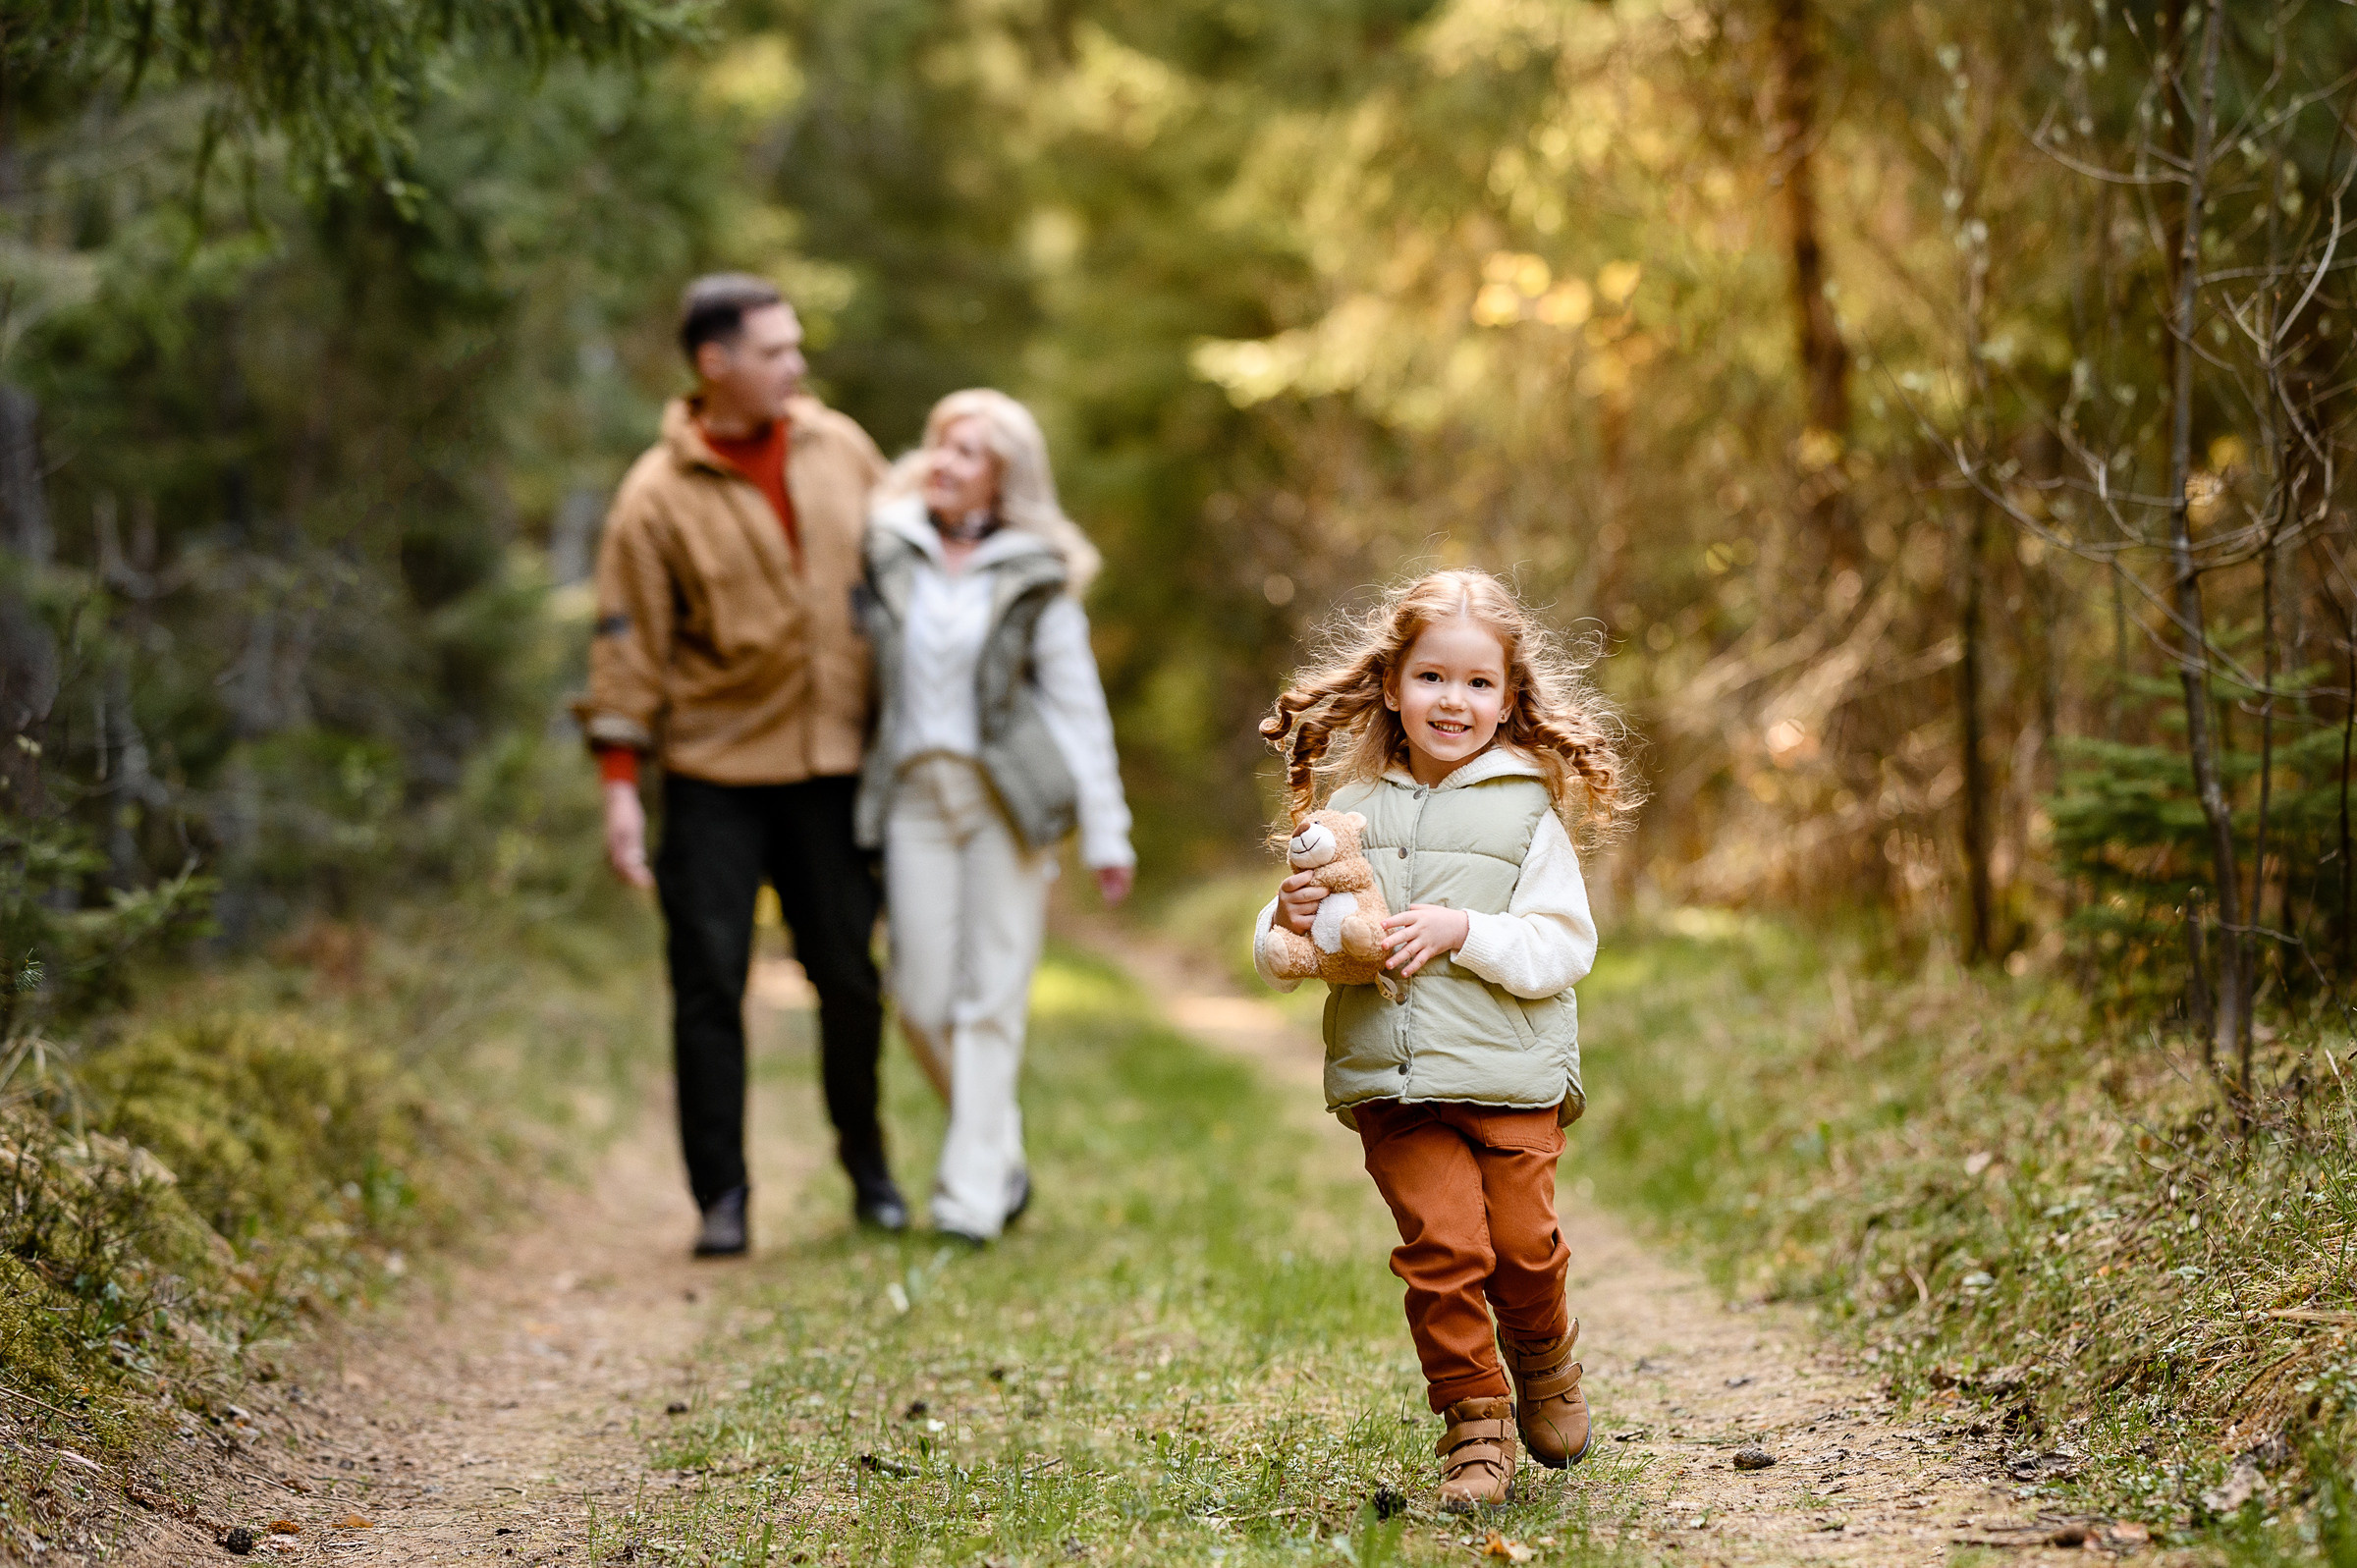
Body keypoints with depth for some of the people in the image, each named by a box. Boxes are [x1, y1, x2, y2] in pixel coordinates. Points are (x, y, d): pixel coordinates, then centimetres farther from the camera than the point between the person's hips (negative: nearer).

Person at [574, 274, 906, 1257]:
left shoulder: (839, 448, 4)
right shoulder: (659, 497, -8)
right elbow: (629, 643, -7)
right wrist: (620, 786, -11)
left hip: (831, 767, 3)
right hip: (715, 774, -3)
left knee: (849, 978, 9)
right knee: (709, 985, -2)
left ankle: (868, 1166, 28)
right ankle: (721, 1196, 8)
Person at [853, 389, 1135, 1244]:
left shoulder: (1037, 577, 0)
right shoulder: (888, 552, 6)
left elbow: (1079, 704, 2)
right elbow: (864, 668, 12)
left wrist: (1106, 831, -1)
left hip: (1010, 794, -3)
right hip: (915, 791, 3)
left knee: (992, 997, -3)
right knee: (922, 997, 1)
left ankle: (972, 1197, 2)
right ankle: (1002, 1159, 21)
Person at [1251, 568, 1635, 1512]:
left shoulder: (1526, 809, 0)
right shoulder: (1349, 808, 7)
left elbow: (1564, 948, -6)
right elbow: (1276, 962, 11)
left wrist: (1463, 931, -19)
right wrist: (1287, 922, -11)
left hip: (1510, 1077, -1)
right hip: (1391, 1081, 1)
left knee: (1521, 1241, 1)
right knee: (1440, 1246, -8)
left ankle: (1544, 1361, 33)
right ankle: (1473, 1417, 9)